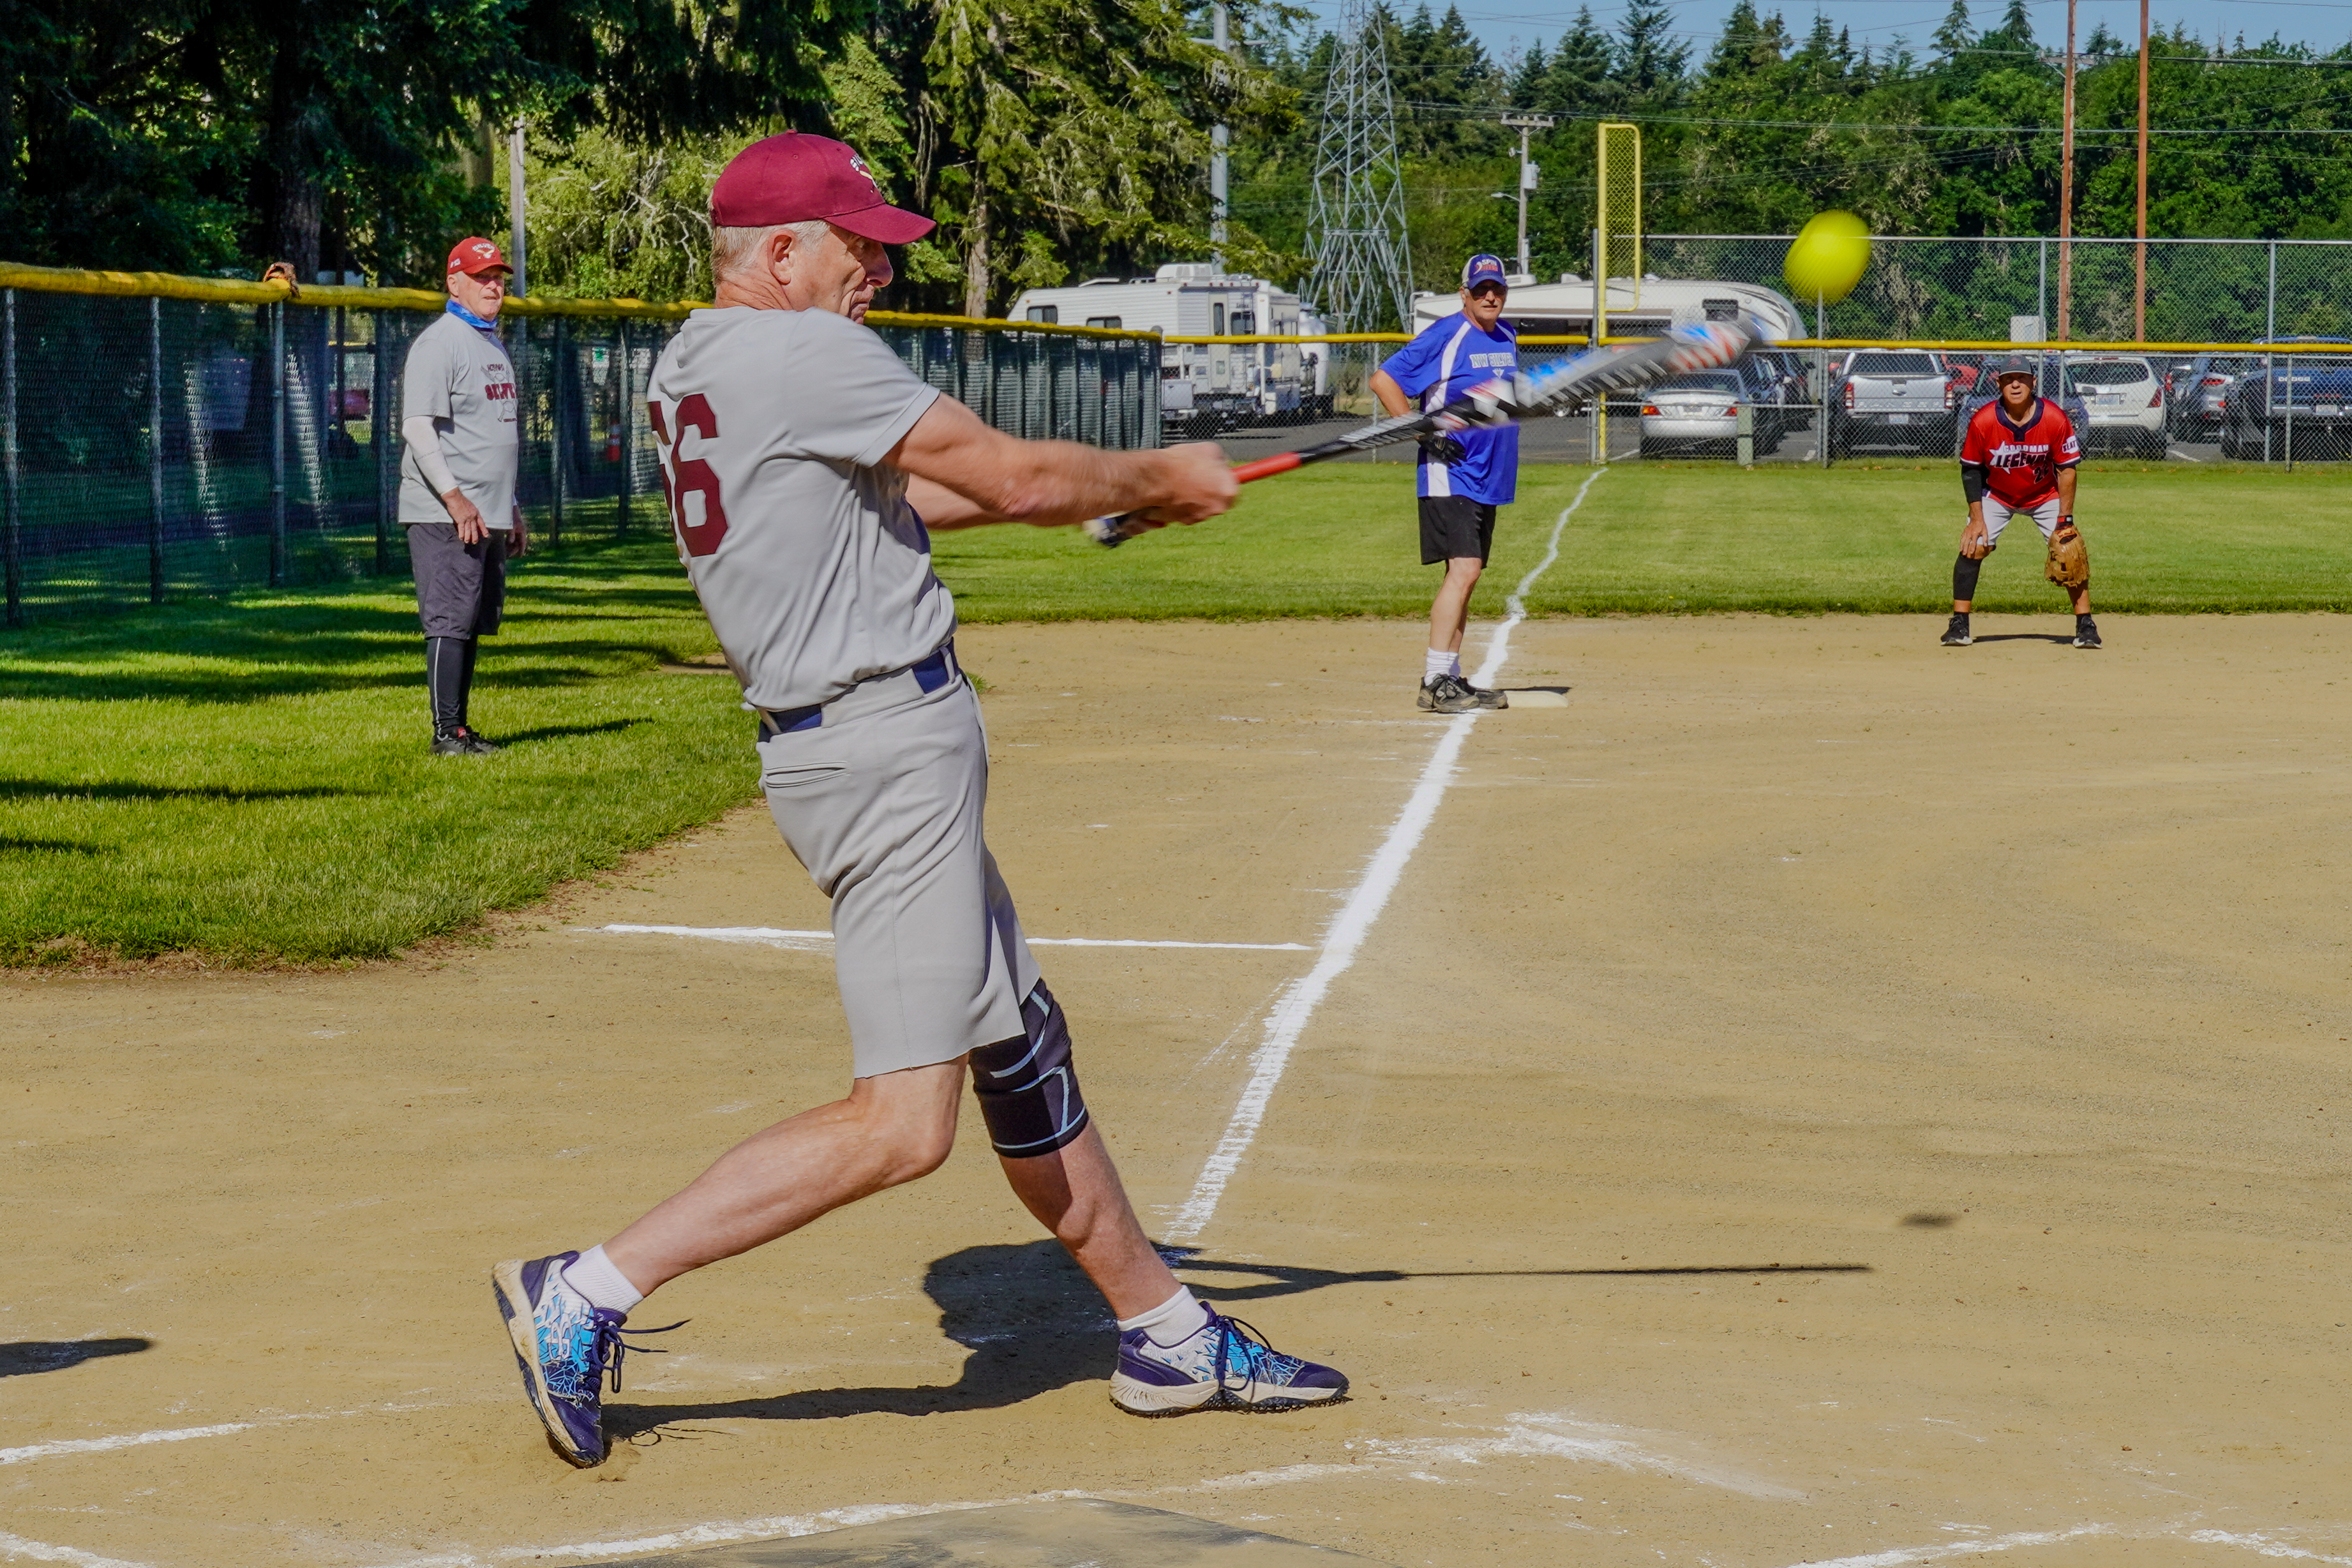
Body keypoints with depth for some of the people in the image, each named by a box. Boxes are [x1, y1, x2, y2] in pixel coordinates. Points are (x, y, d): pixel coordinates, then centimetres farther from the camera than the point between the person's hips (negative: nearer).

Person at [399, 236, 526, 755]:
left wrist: (512, 509, 23)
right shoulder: (439, 344, -10)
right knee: (450, 621, -10)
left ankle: (460, 729, 15)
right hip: (446, 515, -9)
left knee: (474, 623, 10)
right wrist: (455, 497, -25)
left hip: (489, 515, 9)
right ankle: (446, 732, -9)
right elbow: (418, 427, -19)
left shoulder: (494, 344, 19)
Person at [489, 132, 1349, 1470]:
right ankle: (589, 1294, -12)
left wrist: (1113, 492, 17)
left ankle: (1167, 1337, 27)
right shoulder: (800, 354, -15)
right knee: (903, 1120, -12)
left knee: (1022, 1052, 17)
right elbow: (1017, 478, -14)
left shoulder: (692, 367, 14)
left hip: (855, 746, 11)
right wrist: (1159, 474, 5)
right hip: (886, 745, -11)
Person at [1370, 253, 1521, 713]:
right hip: (1449, 474, -8)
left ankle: (1450, 678, 17)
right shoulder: (1444, 336, -11)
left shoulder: (1507, 337, 13)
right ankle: (1434, 681, -20)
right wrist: (1423, 433, -17)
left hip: (1489, 478, 9)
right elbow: (1382, 379, -14)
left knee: (1466, 575, 11)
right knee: (1464, 570, -18)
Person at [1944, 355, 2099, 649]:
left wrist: (2065, 520, -18)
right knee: (1972, 547, -14)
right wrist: (1977, 519, -15)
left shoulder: (2056, 419, -24)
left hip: (2045, 496, 0)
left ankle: (2086, 625, 0)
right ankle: (1959, 625, -6)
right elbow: (1970, 470, -11)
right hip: (1996, 496, 0)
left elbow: (2066, 470, -15)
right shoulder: (1982, 422, -24)